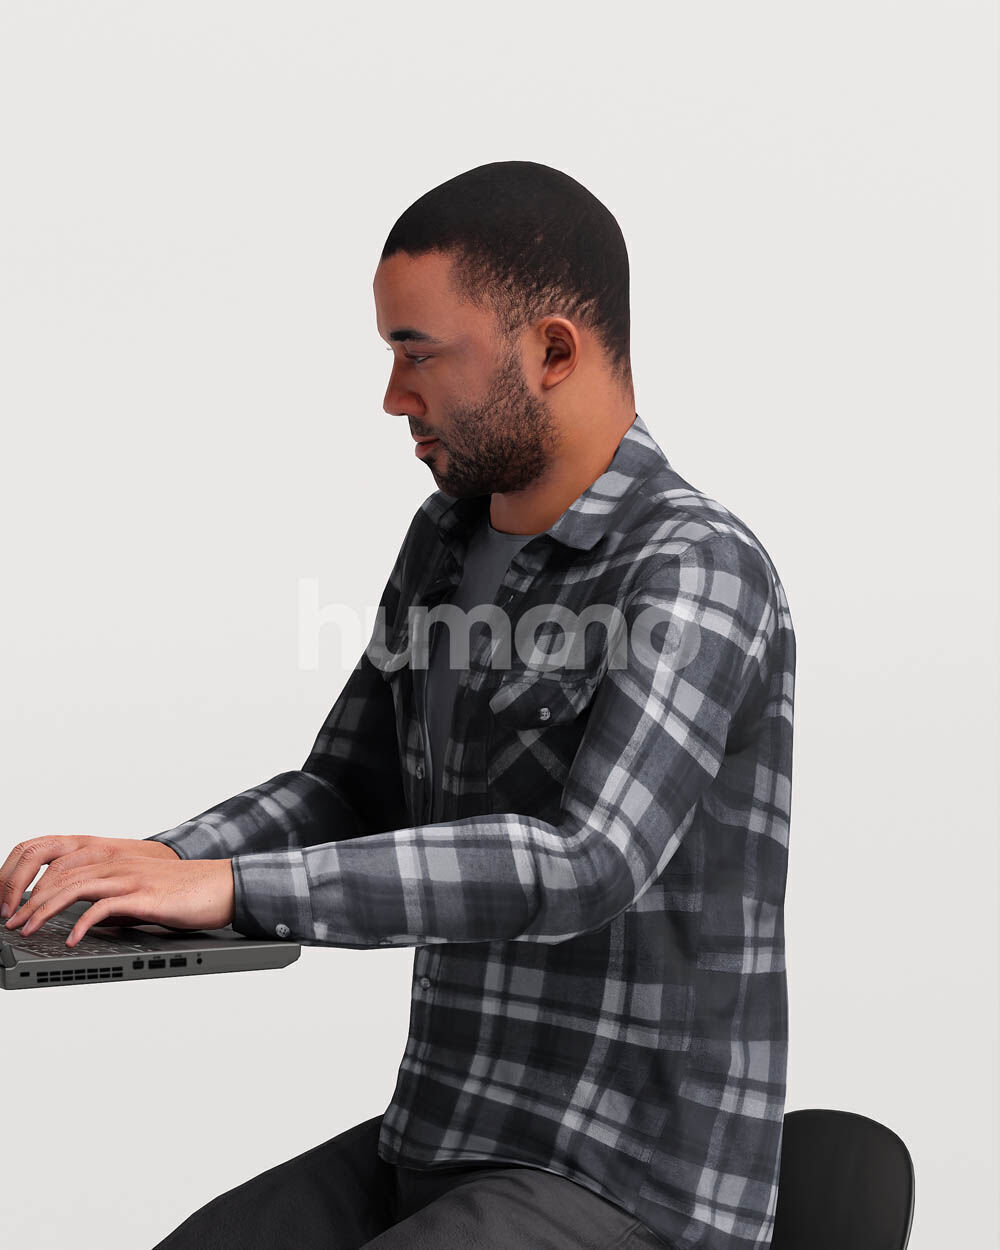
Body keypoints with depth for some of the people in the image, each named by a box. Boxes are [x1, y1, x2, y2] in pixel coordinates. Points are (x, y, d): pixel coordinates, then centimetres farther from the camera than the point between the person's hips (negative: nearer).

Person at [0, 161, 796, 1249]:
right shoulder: (444, 541, 9)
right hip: (434, 1146, 8)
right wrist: (149, 865, -4)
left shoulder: (696, 572, -18)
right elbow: (350, 789, 15)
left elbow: (584, 864, -30)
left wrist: (229, 885, -30)